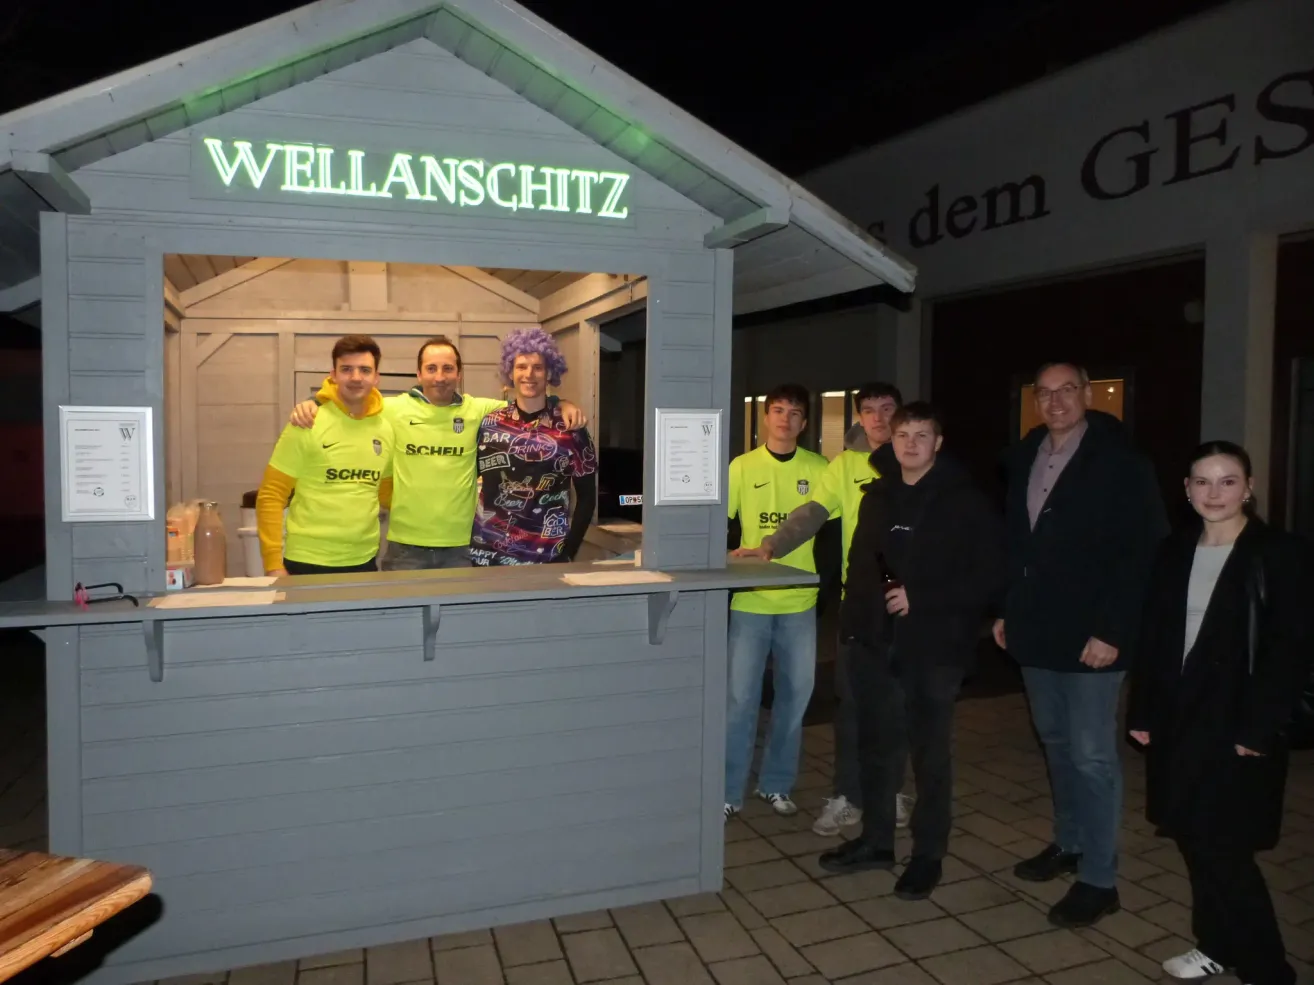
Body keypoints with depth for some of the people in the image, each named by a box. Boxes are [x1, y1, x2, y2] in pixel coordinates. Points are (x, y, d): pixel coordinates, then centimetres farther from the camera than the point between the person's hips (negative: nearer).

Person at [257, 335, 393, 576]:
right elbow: (271, 496, -6)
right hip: (308, 563, -4)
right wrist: (273, 563, -10)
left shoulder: (385, 429, 3)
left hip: (364, 562, 4)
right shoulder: (307, 425, -8)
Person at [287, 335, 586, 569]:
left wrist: (563, 405, -7)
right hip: (405, 546, 0)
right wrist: (310, 405, -9)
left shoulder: (480, 410, 1)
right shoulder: (393, 409, -2)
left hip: (461, 546, 1)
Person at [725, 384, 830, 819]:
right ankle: (729, 791, 14)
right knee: (740, 696, 0)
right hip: (750, 601, -1)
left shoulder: (819, 469, 0)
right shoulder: (742, 466, 0)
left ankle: (776, 784, 28)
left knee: (795, 694, 10)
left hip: (800, 602, 2)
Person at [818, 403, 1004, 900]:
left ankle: (928, 854, 22)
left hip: (933, 645, -5)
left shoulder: (966, 501, -6)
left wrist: (919, 596, -16)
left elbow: (988, 575, -10)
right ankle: (876, 840, 30)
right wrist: (855, 616, 3)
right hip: (876, 641, 5)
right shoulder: (877, 495, 10)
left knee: (930, 752, 6)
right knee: (876, 745, 14)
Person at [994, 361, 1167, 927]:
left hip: (1091, 636, -6)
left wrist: (1111, 630, -19)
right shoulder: (1024, 458, 9)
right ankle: (1068, 844, 33)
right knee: (1056, 743, 17)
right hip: (1036, 631, 7)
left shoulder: (1120, 461, -10)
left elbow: (1142, 553, -14)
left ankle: (1099, 879, 10)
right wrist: (1005, 609, 10)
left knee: (1092, 755, -1)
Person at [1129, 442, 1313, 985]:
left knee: (1221, 848, -3)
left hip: (1236, 726, -5)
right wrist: (1141, 711, 6)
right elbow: (1152, 637, 9)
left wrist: (1258, 727, -16)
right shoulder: (1174, 552, 7)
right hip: (1177, 719, 5)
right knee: (1194, 839, 13)